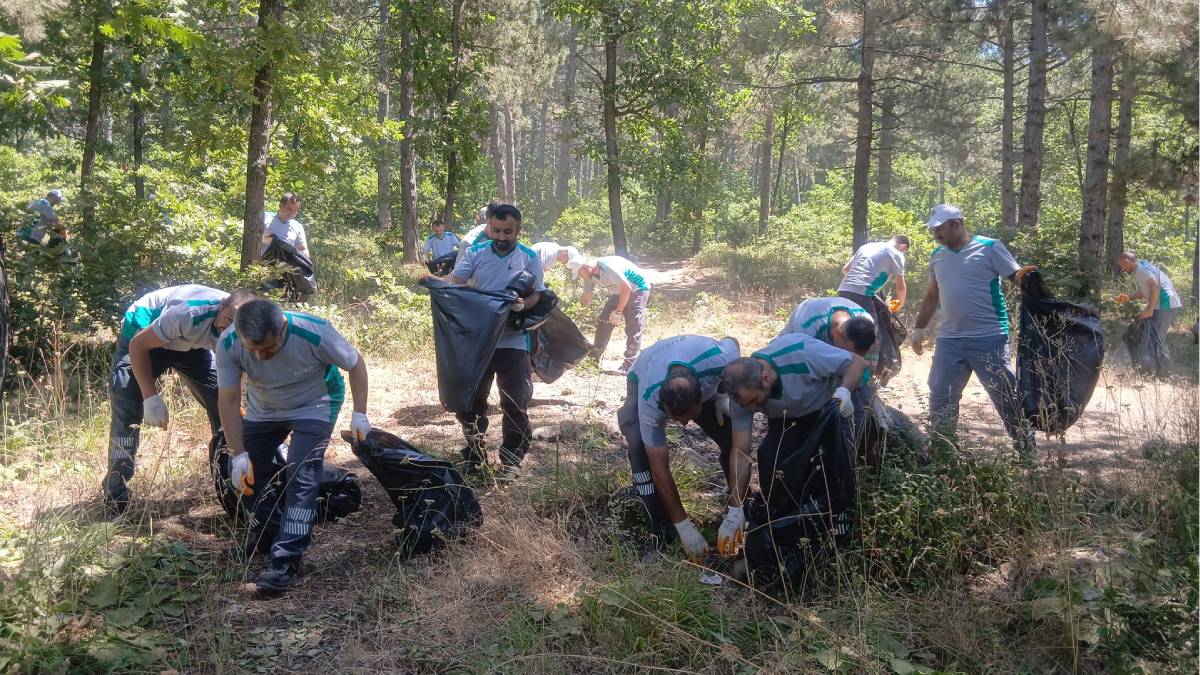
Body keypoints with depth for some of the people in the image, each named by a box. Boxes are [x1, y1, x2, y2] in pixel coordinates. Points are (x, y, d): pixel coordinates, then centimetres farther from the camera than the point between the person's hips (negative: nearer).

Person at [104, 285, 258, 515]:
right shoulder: (190, 313, -40)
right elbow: (138, 345, -30)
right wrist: (151, 398, -35)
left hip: (188, 343, 5)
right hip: (142, 332, -4)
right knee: (127, 408, -17)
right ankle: (115, 496, -6)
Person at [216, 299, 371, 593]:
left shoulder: (314, 332, -36)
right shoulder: (228, 344, -28)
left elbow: (355, 364, -18)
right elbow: (229, 400, -20)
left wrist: (360, 414, -19)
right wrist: (239, 454, -22)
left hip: (314, 405, -3)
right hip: (263, 410, 4)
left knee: (301, 478, -18)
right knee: (244, 476, 0)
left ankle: (286, 560, -13)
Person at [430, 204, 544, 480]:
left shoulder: (529, 258, 0)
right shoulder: (474, 253, 2)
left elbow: (537, 295, 0)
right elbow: (454, 281, -9)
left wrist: (523, 304, -22)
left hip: (513, 342, -2)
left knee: (515, 404, 2)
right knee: (470, 399, 11)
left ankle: (511, 459, 18)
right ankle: (473, 455, 28)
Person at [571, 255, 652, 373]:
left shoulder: (608, 267, -33)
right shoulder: (589, 275, -5)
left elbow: (627, 288, -30)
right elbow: (586, 299, 5)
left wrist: (618, 312, -24)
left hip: (638, 289, -9)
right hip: (621, 291, 9)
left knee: (633, 328, -13)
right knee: (604, 319, 8)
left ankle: (629, 365, -6)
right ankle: (595, 355, 20)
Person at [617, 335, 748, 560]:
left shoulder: (720, 359, -43)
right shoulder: (650, 400, -42)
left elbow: (732, 341, -15)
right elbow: (659, 467, -33)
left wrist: (721, 396, -24)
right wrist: (684, 527, -30)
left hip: (706, 383, 2)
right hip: (642, 383, -2)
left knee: (734, 439, -16)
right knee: (640, 447, -28)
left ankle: (742, 514, 5)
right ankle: (661, 530, -14)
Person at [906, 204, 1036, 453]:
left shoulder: (989, 248, -5)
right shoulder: (937, 256, 12)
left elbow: (1020, 278, -8)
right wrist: (919, 328, 16)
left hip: (989, 338, -5)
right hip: (949, 340, 5)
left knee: (1006, 394, 3)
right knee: (940, 396, 8)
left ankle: (1026, 447, 18)